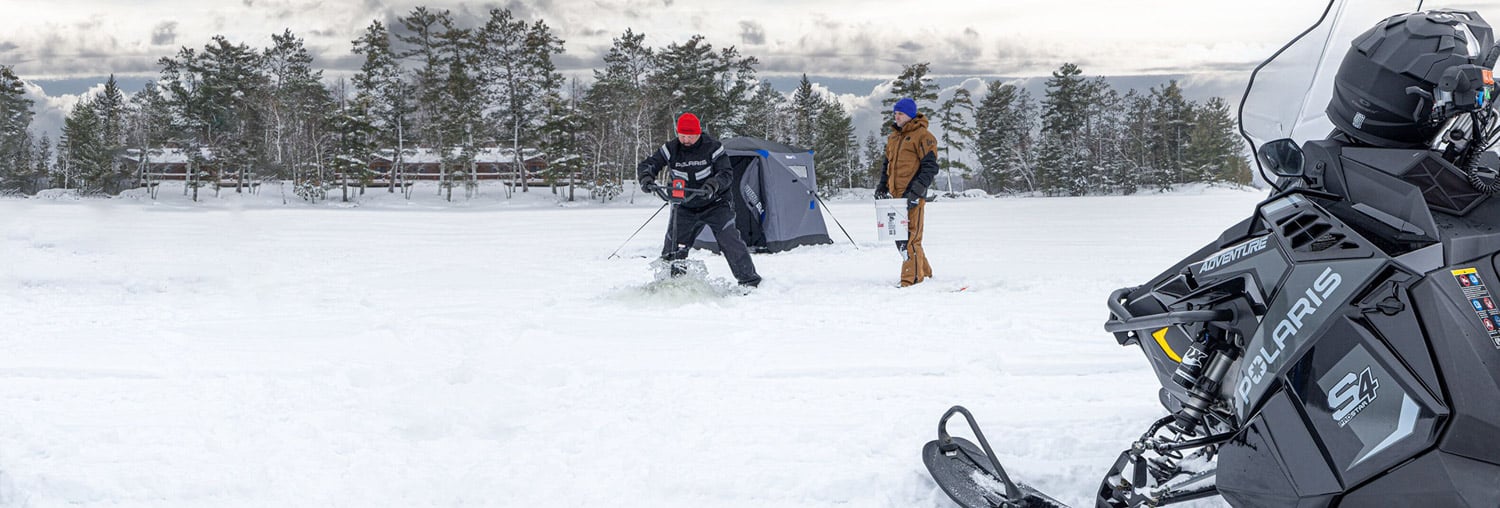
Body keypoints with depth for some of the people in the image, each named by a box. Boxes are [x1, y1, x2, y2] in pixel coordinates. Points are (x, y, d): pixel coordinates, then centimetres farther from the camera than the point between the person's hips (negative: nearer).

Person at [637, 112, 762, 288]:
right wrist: (646, 178, -28)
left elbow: (727, 174, -17)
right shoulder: (671, 149, -6)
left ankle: (748, 278, -4)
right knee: (673, 245, -4)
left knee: (730, 240, -14)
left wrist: (713, 185, -37)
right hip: (685, 207, 3)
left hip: (715, 204, -3)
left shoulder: (712, 147, -14)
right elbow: (646, 165, -5)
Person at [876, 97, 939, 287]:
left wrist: (916, 191, -18)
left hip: (912, 196, -8)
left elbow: (930, 167, -11)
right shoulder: (893, 137, 19)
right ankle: (924, 272, 23)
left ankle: (912, 279, -11)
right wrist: (882, 186, 16)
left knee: (910, 237, -12)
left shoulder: (922, 136, -6)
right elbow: (887, 164, 29)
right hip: (896, 195, 8)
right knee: (900, 237, 11)